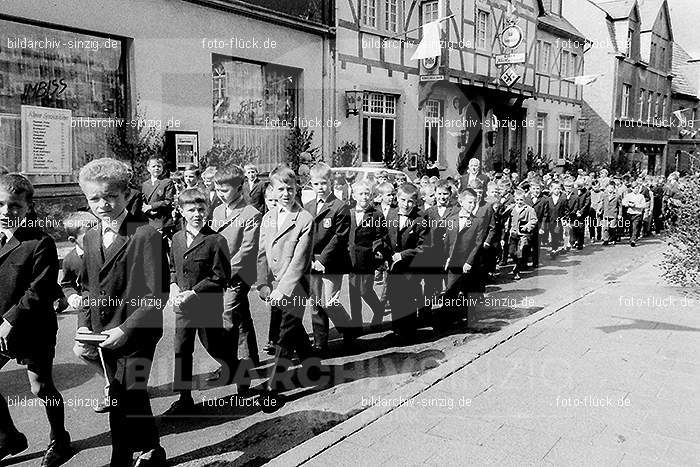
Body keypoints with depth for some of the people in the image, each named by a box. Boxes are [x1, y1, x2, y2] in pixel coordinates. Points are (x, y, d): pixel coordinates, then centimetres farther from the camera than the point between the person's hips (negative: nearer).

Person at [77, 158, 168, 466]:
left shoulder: (146, 235, -15)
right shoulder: (90, 238, 9)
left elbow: (157, 294, -16)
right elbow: (88, 288, 17)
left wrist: (126, 329, -20)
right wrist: (84, 324, 4)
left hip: (137, 335, -7)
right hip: (104, 335, 7)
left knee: (125, 402, -6)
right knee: (132, 400, 19)